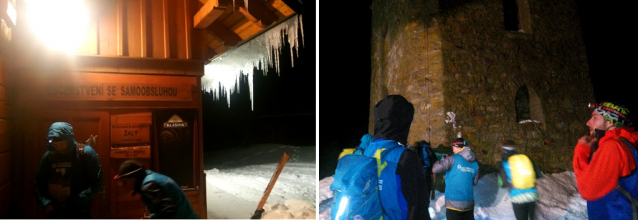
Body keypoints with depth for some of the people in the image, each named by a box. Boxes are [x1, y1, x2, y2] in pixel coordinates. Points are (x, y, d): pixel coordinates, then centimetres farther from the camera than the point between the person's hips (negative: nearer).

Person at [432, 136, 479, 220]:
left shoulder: (453, 159, -11)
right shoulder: (475, 163, 8)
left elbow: (435, 169, -12)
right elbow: (475, 182, 16)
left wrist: (439, 161, 8)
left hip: (454, 203, -6)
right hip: (469, 203, 6)